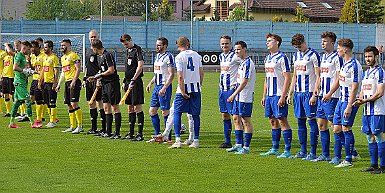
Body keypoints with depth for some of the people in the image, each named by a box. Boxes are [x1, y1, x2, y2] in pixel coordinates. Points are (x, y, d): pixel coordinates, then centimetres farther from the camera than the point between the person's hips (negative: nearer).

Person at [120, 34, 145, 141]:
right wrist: (125, 81, 19)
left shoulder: (137, 49, -10)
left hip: (136, 82, -9)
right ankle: (131, 133, 17)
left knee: (137, 107, -7)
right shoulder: (128, 51, 16)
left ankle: (140, 134, -6)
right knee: (130, 107, 11)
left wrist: (133, 80, -23)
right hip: (129, 81, 9)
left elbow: (140, 66, -19)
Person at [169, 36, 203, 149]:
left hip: (184, 88, -4)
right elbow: (201, 73, 10)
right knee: (195, 115, 8)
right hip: (196, 88, 4)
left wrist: (183, 92, -12)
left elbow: (180, 77, -14)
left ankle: (178, 140, -7)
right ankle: (196, 141, 9)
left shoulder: (179, 57, -8)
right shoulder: (196, 55, 7)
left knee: (177, 113, 3)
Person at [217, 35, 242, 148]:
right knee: (224, 115, 10)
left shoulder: (235, 56, -11)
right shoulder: (221, 56, 14)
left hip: (232, 88, -8)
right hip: (222, 89, 8)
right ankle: (227, 142, 15)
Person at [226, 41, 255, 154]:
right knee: (236, 119, 13)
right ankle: (238, 144, 20)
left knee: (246, 121, -5)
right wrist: (235, 95, 19)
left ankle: (246, 147, -2)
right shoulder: (242, 63, 15)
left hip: (245, 97, -10)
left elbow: (244, 82, -21)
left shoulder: (248, 63, -16)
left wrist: (234, 95, -21)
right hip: (239, 97, 10)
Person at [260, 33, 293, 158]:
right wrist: (264, 95, 19)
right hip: (270, 95, 9)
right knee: (273, 121, 12)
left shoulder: (282, 58, -10)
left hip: (279, 95, -9)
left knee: (282, 121, -8)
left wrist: (283, 97, -19)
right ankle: (275, 149, 18)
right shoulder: (267, 58, 16)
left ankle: (287, 151, -6)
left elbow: (287, 78, -14)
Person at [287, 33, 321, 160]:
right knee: (300, 121, 9)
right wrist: (290, 93, 16)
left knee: (311, 120, -5)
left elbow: (318, 76, -10)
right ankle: (303, 151, 15)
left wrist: (315, 94, -17)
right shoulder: (296, 56, 15)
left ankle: (313, 152, -3)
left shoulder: (313, 55, -8)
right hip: (298, 92, 7)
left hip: (309, 93, -7)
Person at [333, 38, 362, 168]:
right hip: (341, 99, 9)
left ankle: (348, 160, -2)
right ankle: (351, 151, 21)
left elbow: (354, 88, -18)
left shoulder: (354, 65, -16)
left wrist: (349, 107, -22)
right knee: (337, 129, 9)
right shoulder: (345, 64, 14)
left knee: (346, 128, -7)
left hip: (349, 101, -9)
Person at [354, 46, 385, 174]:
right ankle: (374, 165, 16)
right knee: (370, 137, 10)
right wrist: (359, 100, 3)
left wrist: (365, 100, -17)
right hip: (367, 111, 9)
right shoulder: (365, 73, 18)